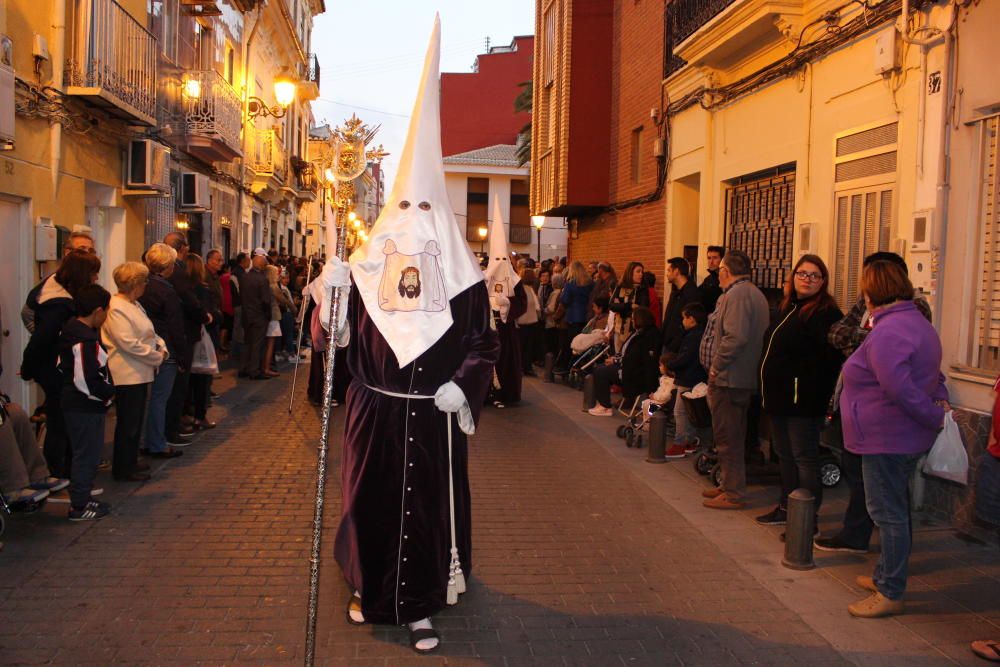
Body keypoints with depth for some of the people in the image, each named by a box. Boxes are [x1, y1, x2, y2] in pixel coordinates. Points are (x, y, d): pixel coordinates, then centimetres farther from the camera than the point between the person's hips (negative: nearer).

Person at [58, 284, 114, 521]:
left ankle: (81, 498, 29)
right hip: (86, 408, -10)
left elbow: (63, 367, 18)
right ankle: (79, 506, 10)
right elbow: (86, 381, -27)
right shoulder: (86, 340, -23)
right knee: (87, 455, 1)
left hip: (74, 403, 10)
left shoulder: (70, 330, 8)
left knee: (84, 454, 19)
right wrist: (109, 393, -11)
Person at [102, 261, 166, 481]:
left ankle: (131, 462, 29)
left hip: (140, 372, 10)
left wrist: (161, 346, 0)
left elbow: (149, 333, 20)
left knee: (136, 421, 17)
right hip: (127, 374, -10)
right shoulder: (116, 309, -17)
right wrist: (157, 357, -16)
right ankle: (123, 469, 9)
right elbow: (129, 343, -24)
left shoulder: (134, 305, 14)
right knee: (128, 423, -1)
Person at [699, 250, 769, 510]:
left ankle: (733, 493, 2)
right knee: (733, 436, 18)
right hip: (744, 378, 11)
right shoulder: (755, 293, 17)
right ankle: (731, 485, 28)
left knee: (728, 437, -3)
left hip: (728, 378, -11)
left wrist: (716, 365, -17)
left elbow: (735, 337, -28)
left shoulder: (736, 294, -16)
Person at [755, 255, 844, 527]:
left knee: (804, 458, -3)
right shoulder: (788, 307, 15)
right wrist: (770, 392, 17)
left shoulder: (825, 313, -13)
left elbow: (831, 359, -21)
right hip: (780, 397, 9)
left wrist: (817, 393, -25)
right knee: (785, 455, 18)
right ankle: (786, 507, 30)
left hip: (802, 401, -9)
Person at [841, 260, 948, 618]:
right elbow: (934, 375, 19)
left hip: (887, 438, -10)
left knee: (888, 513, -1)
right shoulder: (918, 323, 12)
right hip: (907, 438, 10)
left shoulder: (886, 333, -23)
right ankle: (886, 575, 34)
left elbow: (900, 389, -29)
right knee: (893, 511, 20)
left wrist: (935, 418, -17)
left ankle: (891, 594, 8)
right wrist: (941, 402, 5)